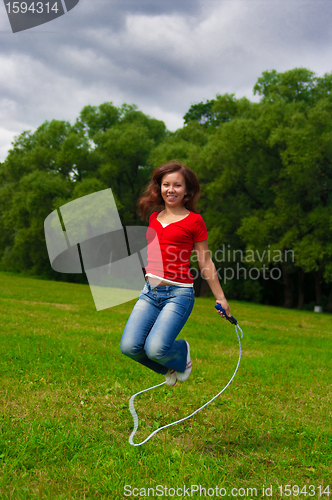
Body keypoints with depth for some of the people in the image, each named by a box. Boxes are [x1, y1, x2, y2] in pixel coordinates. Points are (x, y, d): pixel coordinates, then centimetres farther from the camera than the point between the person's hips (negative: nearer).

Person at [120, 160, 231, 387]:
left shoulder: (194, 221, -1)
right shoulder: (154, 218, 14)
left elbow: (205, 262, 3)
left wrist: (221, 298, 5)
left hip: (179, 293, -5)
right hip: (150, 291, 5)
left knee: (155, 348, -22)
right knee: (129, 346, -11)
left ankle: (182, 352, 16)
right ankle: (169, 367, 21)